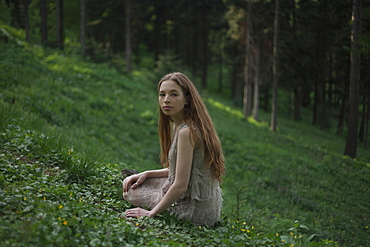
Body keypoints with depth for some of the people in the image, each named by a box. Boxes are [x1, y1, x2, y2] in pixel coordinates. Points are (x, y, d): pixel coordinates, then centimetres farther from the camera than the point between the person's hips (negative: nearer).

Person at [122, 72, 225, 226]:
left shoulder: (186, 131, -24)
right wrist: (146, 174, 5)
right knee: (130, 183, 19)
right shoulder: (177, 125, 6)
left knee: (131, 192, 4)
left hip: (196, 210, -9)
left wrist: (151, 213, -15)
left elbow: (180, 186, -24)